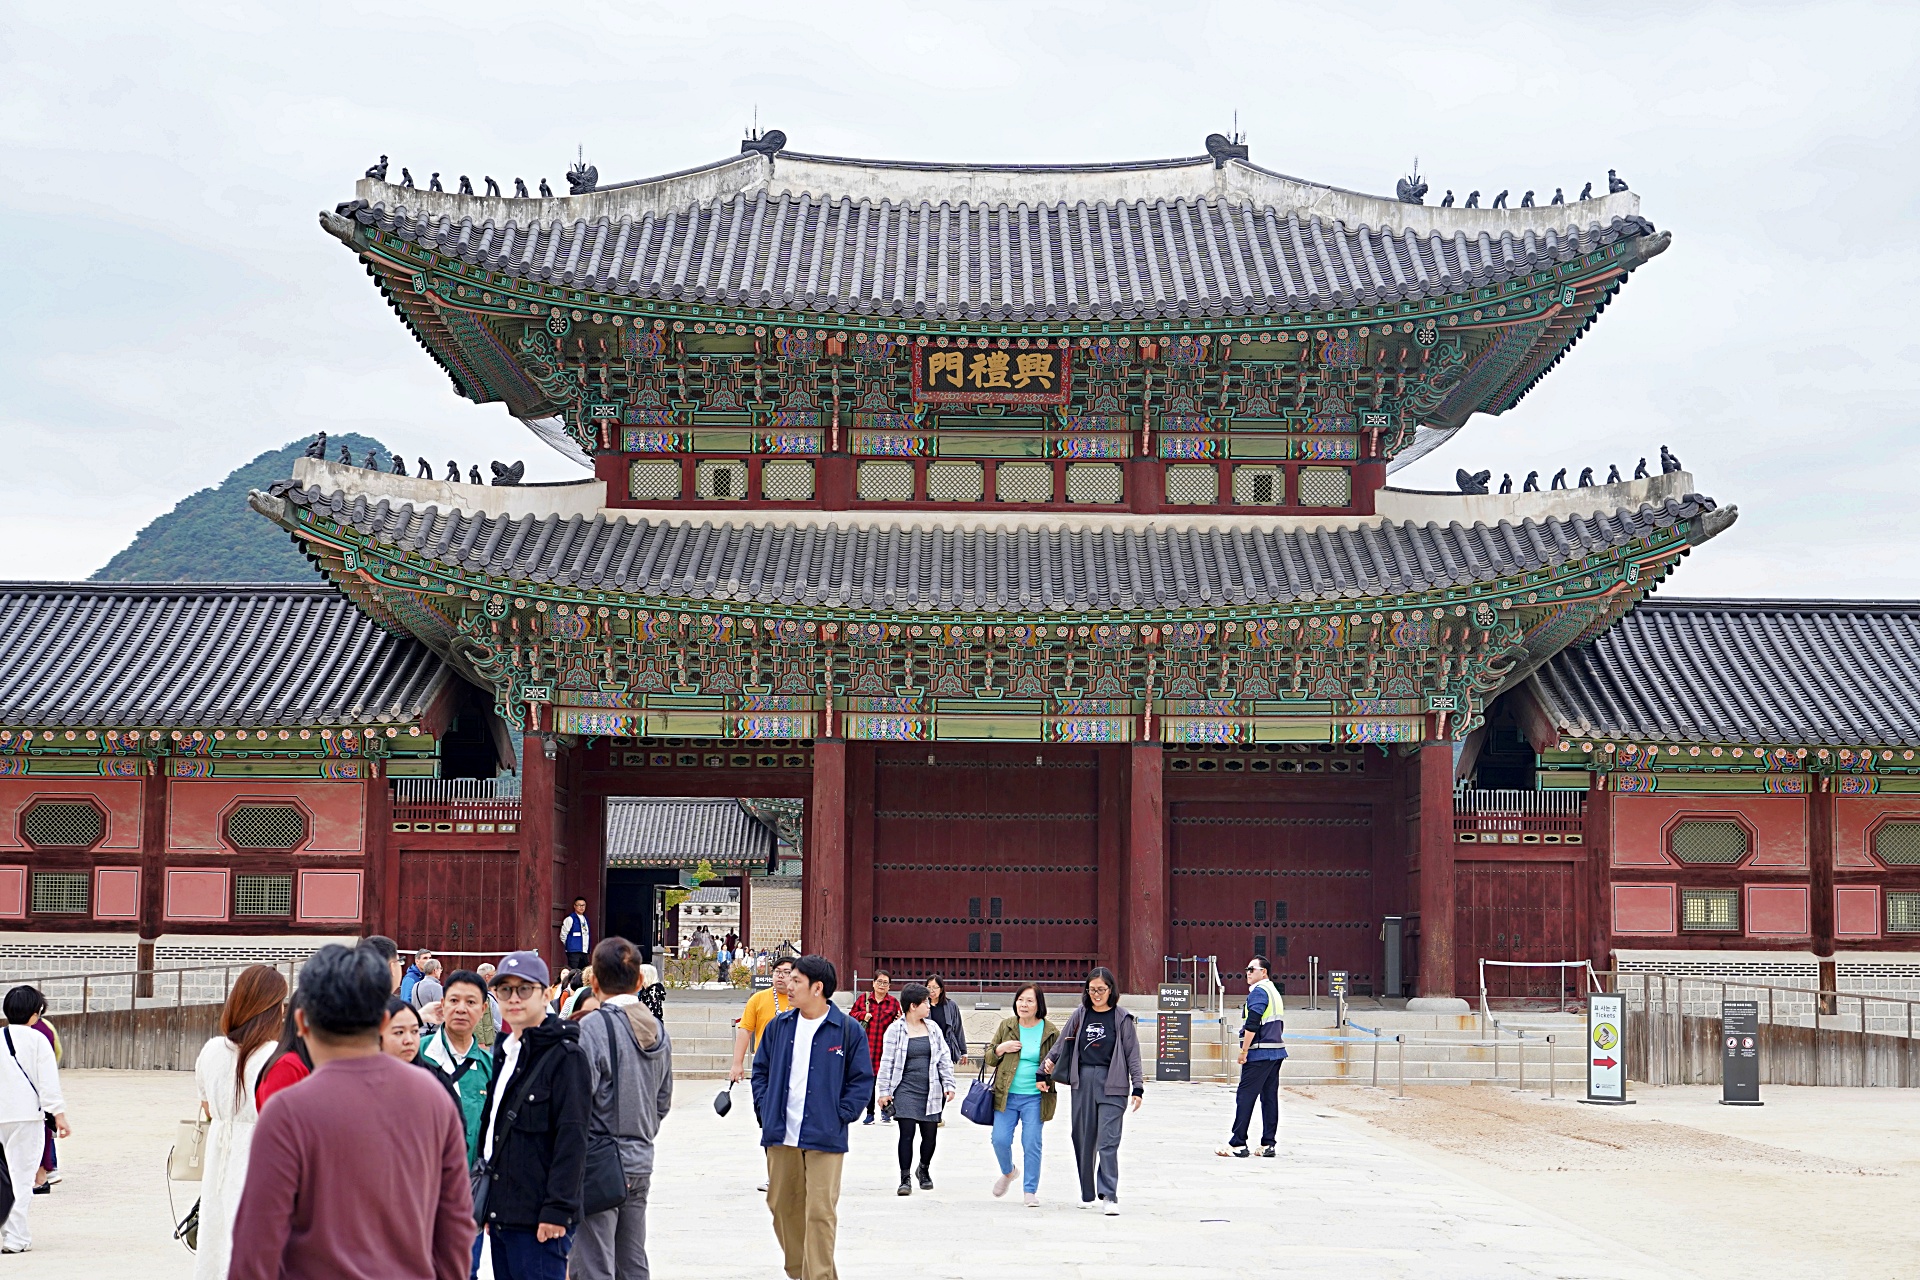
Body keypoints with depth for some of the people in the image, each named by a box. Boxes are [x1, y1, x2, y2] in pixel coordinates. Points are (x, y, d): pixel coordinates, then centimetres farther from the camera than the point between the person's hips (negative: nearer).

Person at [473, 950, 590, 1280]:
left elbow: (571, 1139, -15)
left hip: (538, 1219, -8)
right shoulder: (503, 1053, 17)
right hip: (502, 1215, 8)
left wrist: (557, 1209, -19)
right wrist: (489, 1207, 18)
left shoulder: (565, 1056, -9)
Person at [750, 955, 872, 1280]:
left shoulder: (848, 1030, -3)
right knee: (782, 1206, 10)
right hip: (781, 1136, 4)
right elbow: (760, 1070, 17)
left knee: (820, 1211, -8)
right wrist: (764, 1110, 5)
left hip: (824, 1139, -4)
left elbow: (862, 1080, 1)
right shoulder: (779, 1026, 8)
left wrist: (840, 1116, -8)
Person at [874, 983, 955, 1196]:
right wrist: (884, 1091, -4)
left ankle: (924, 1170, 32)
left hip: (931, 1090, 4)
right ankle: (905, 1179, -2)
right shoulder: (895, 1030, -2)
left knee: (930, 1134, 6)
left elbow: (944, 1058, 13)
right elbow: (886, 1061, -2)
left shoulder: (932, 1028, 10)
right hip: (906, 1089, -4)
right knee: (907, 1132, -11)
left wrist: (948, 1084, 6)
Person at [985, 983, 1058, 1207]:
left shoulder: (1050, 1032, 0)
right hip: (1006, 1096, 2)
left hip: (1035, 1098, -2)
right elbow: (989, 1058, 13)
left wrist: (1046, 1078, -13)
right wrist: (1000, 1049, -9)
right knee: (1000, 1139, -3)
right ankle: (1008, 1172, 28)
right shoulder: (1006, 1026, 6)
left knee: (1032, 1144, -2)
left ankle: (1030, 1190, 11)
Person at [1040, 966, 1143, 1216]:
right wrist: (1048, 1062, -3)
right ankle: (1087, 1192, 22)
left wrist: (1138, 1087, -2)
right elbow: (1062, 1044, 14)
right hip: (1083, 1080, 4)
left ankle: (1109, 1195, -11)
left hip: (1112, 1083, -4)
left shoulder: (1122, 1018, 1)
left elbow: (1132, 1054, 2)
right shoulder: (1080, 1015, 9)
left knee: (1108, 1141, -10)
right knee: (1083, 1139, 9)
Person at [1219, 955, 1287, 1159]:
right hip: (1276, 1052, 10)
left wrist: (1244, 1051, -14)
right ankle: (1268, 1144, 8)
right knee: (1270, 1097, 8)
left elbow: (1252, 1025, -19)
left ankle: (1237, 1144, -9)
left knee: (1245, 1096, -7)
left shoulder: (1258, 991, -11)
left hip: (1259, 1054, -10)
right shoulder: (1274, 992, 19)